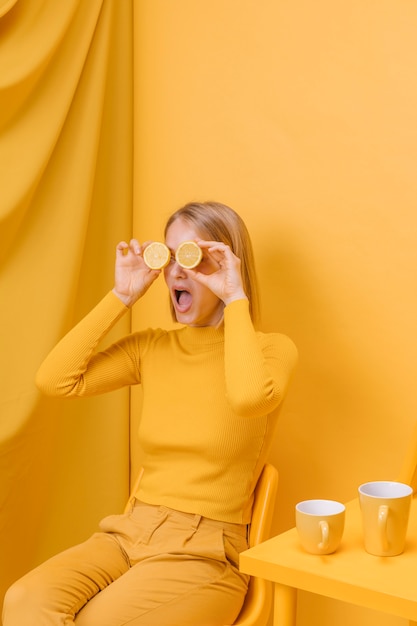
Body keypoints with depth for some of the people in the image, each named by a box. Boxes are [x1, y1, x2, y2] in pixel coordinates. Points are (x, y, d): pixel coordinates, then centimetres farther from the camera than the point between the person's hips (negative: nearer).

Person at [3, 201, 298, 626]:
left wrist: (236, 299, -15)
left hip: (206, 551, -4)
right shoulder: (150, 347, 11)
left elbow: (248, 398, -27)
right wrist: (120, 298, 0)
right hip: (129, 533, 4)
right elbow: (55, 380, -2)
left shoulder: (270, 348, -2)